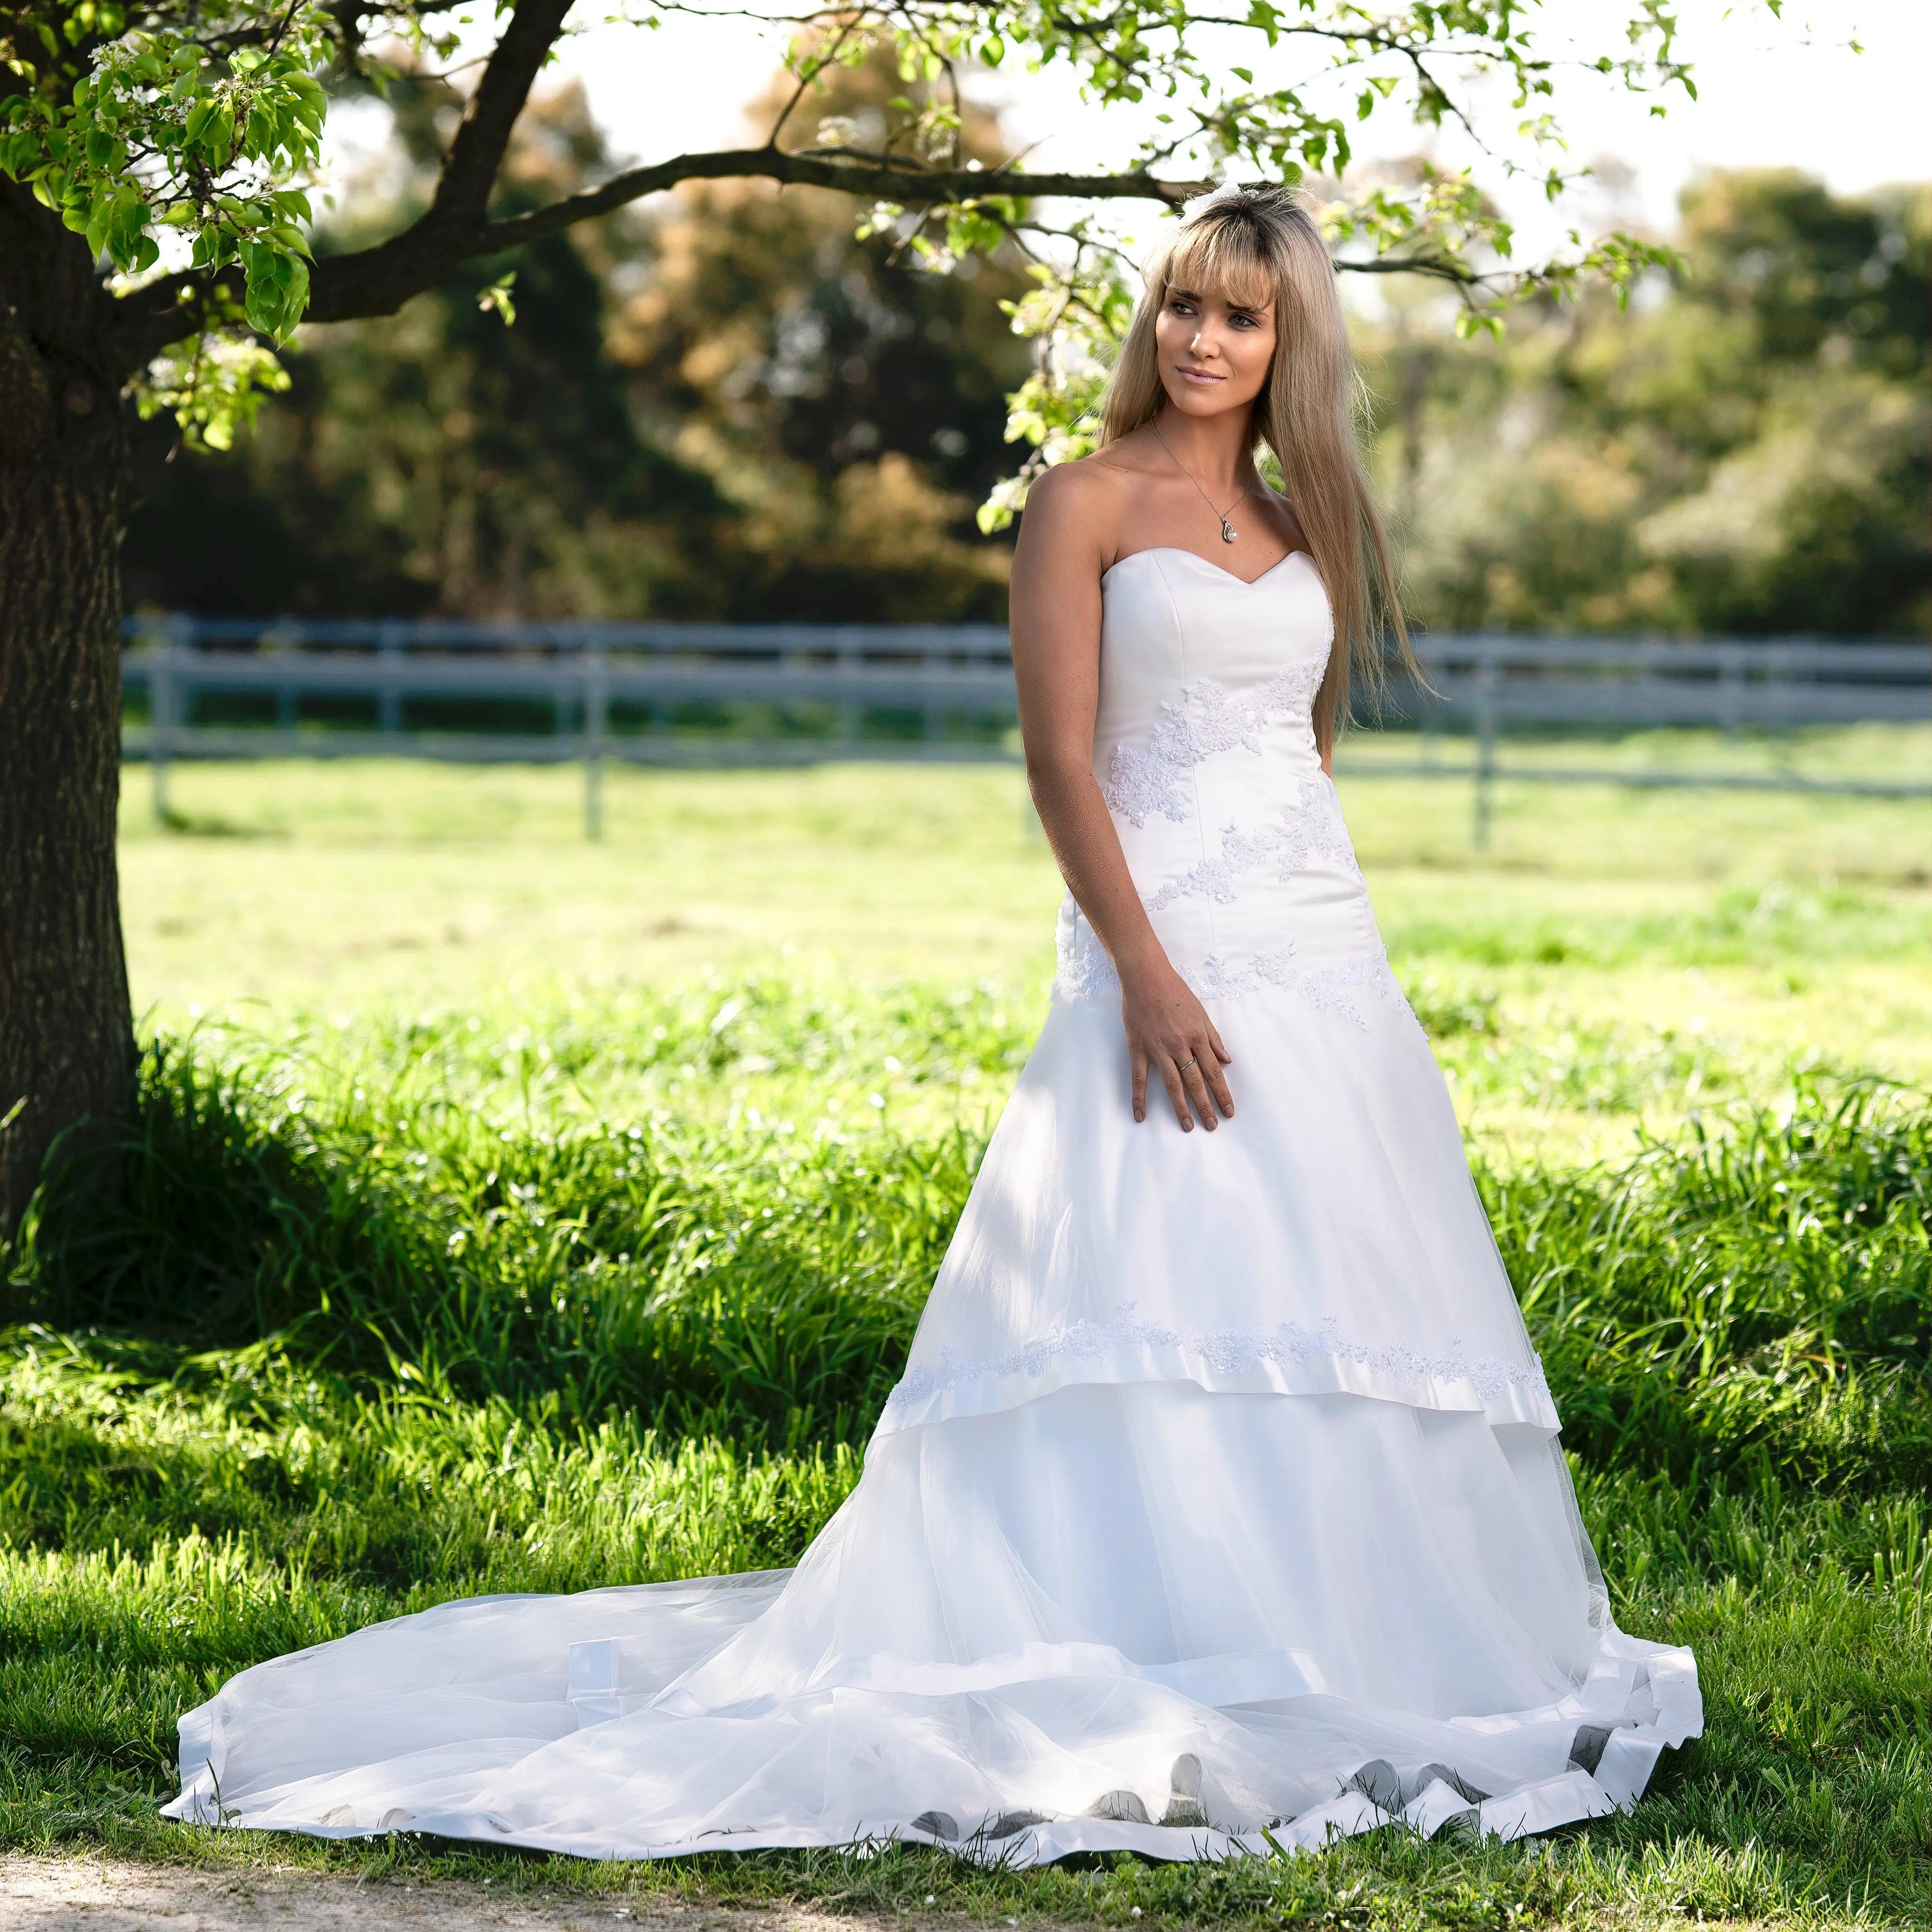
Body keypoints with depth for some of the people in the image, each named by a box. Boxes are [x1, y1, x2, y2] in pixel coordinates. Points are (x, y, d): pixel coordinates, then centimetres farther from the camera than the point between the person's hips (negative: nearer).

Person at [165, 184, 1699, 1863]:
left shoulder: (1303, 528, 17)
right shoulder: (1087, 503, -1)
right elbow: (1061, 757, -9)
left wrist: (1341, 980, 17)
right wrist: (1146, 972, -19)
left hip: (1327, 955, 7)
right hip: (1169, 948, -6)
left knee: (1331, 1322, 7)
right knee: (1163, 1310, -12)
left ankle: (1333, 1663, 16)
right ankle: (1142, 1690, -9)